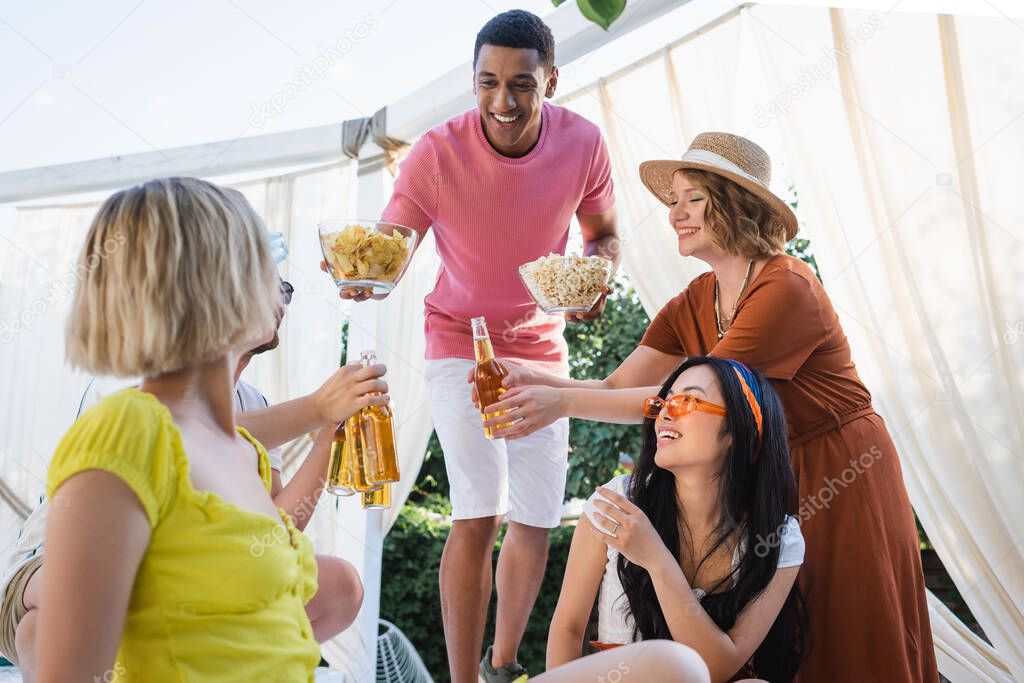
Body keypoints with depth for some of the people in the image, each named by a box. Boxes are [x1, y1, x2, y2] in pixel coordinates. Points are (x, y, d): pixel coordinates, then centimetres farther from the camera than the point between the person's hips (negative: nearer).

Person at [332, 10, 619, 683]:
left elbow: (604, 234, 4)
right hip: (461, 342, -3)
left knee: (536, 520, 7)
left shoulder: (583, 142, -12)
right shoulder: (436, 154, -20)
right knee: (478, 514, -17)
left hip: (543, 346, 4)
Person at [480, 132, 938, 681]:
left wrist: (564, 402, -34)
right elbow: (616, 388, -7)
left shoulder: (788, 288, -24)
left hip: (842, 482, -7)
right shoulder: (692, 305, 0)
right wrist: (537, 383, -26)